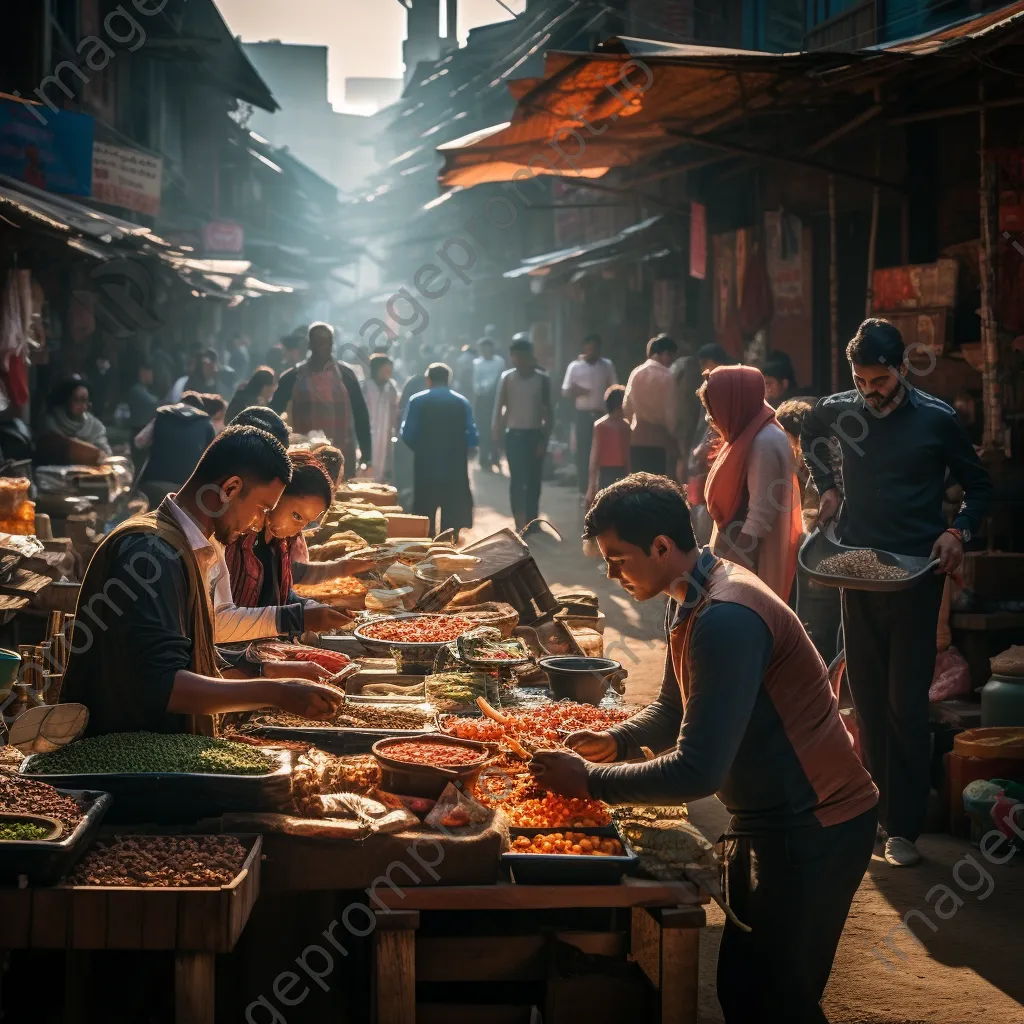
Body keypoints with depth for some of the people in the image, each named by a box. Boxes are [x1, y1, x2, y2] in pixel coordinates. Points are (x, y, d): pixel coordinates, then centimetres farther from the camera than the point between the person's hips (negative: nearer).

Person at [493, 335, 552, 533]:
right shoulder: (507, 378, -2)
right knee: (517, 480, -4)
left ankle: (531, 521, 13)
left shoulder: (542, 379, -2)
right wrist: (497, 432, -7)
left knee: (534, 480, 4)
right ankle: (520, 522, -4)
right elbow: (499, 408, 0)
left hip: (535, 434, 1)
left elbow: (548, 411, 0)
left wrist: (545, 439, -5)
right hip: (514, 434, -1)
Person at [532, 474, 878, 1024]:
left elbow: (697, 772, -30)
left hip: (812, 828, -10)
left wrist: (589, 781, -20)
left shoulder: (725, 619, -28)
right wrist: (617, 740, 0)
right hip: (769, 816, 10)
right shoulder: (687, 600, 4)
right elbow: (675, 708, 20)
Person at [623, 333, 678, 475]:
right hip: (659, 440, -5)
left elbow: (626, 406, 8)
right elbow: (670, 412, -9)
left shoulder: (636, 373, 5)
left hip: (637, 439, 5)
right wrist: (673, 437, 3)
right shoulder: (667, 377, -9)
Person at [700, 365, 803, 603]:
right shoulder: (748, 436, 11)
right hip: (735, 552, 10)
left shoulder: (765, 442, -19)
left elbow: (760, 517, -22)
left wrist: (732, 568, -22)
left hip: (750, 562, -10)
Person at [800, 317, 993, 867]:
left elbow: (978, 486, 4)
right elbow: (809, 437, 25)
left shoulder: (937, 419, -7)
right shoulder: (837, 410, 1)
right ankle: (875, 806, 21)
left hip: (917, 573, -3)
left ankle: (902, 826, 0)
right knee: (867, 694, 10)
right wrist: (826, 486, 11)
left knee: (906, 703, -4)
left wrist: (958, 532, -13)